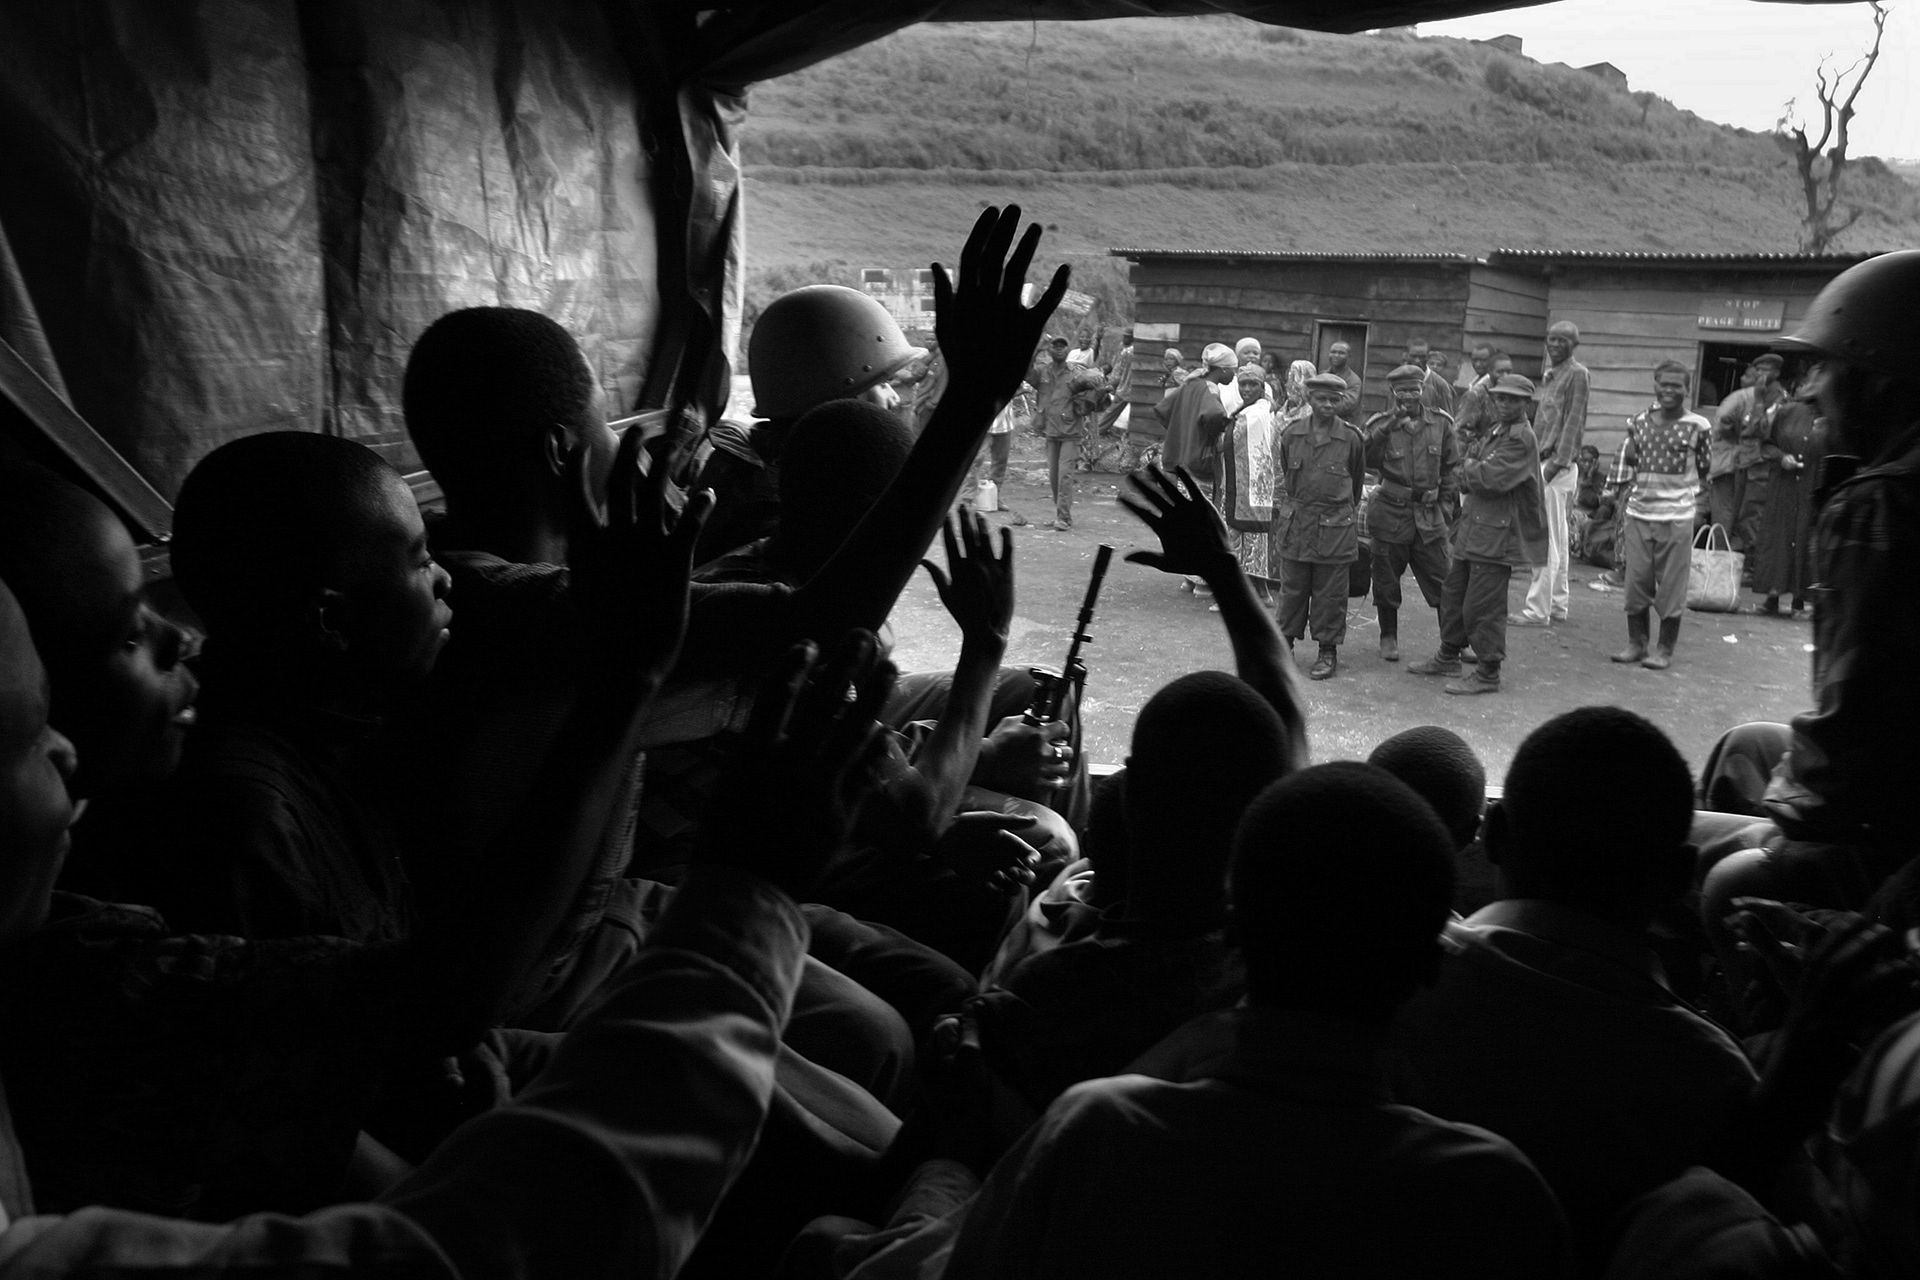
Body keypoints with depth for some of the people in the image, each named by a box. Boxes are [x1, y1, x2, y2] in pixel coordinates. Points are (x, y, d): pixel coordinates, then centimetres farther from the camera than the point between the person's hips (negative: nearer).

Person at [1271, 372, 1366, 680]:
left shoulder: (1352, 438, -4)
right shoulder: (1291, 433, 1)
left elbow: (1357, 482, 9)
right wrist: (1280, 514, 14)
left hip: (1335, 527, -2)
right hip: (1295, 524, 2)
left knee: (1330, 594, 5)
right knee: (1292, 589, 10)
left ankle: (1328, 651, 15)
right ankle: (1284, 642, 22)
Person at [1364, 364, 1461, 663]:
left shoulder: (1440, 422, 3)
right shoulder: (1381, 425, -2)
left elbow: (1452, 466, 12)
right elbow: (1367, 461, -15)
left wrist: (1446, 501, 5)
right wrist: (1388, 428, -22)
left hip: (1429, 514, 1)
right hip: (1390, 512, -1)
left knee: (1442, 580, 2)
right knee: (1386, 579, 8)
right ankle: (1389, 638, 23)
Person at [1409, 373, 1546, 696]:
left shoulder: (1521, 439, -14)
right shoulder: (1493, 431, 14)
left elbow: (1491, 478, -23)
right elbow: (1466, 480, 16)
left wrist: (1470, 467, -5)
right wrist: (1472, 470, -5)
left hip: (1497, 535, -9)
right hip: (1471, 529, 9)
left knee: (1483, 605, -4)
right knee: (1453, 593, 18)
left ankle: (1488, 674, 6)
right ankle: (1448, 657, 34)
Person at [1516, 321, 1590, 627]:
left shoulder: (1577, 373, -8)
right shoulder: (1550, 374, 17)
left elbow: (1574, 421, -15)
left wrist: (1557, 462, -20)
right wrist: (1534, 458, 15)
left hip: (1558, 465, -9)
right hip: (1543, 461, 9)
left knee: (1547, 540, -9)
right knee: (1558, 539, 13)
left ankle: (1537, 609, -8)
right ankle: (1558, 603, 20)